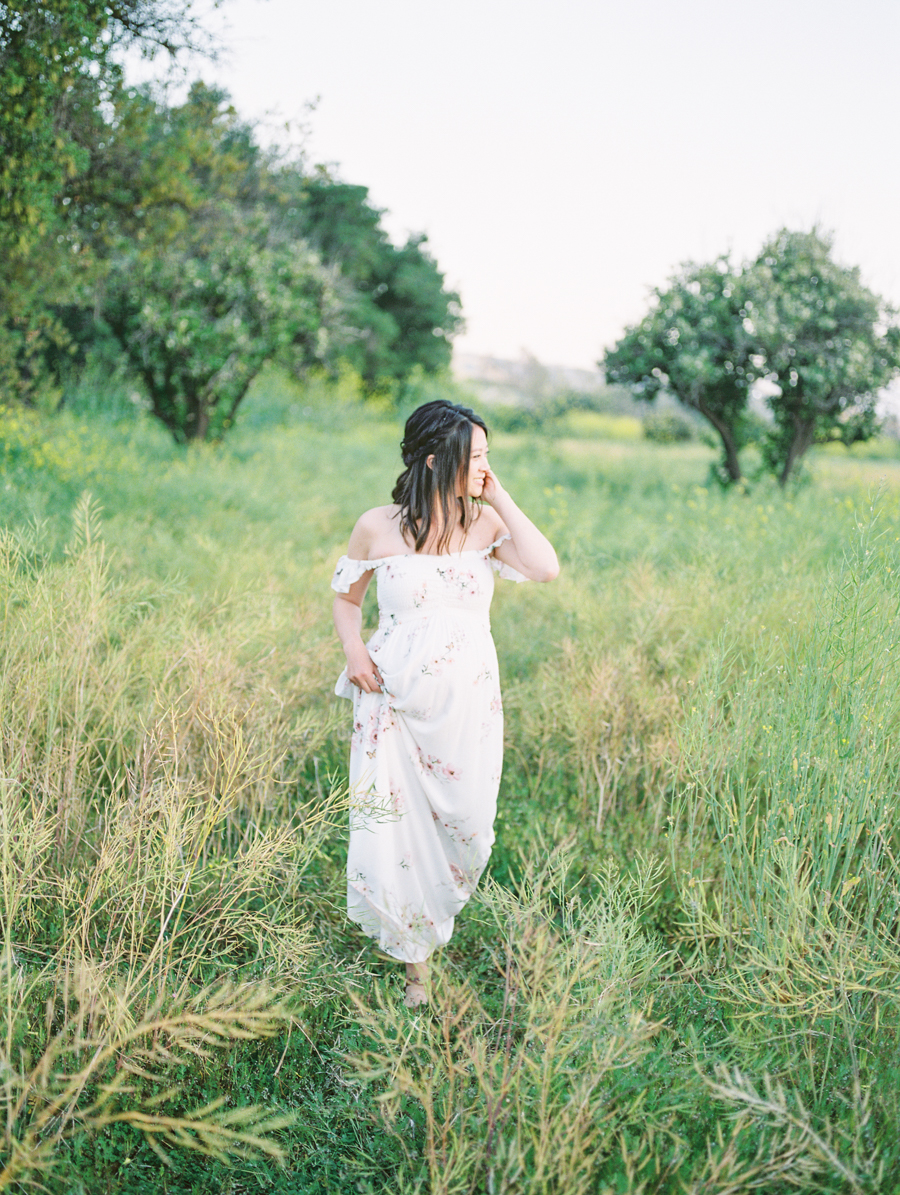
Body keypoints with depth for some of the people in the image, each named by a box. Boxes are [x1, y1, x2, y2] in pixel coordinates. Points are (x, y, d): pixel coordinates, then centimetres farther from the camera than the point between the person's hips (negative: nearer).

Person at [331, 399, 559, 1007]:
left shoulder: (486, 524, -1)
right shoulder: (378, 527, -6)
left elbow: (546, 568, -18)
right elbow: (346, 598, 8)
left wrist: (500, 498, -12)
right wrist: (354, 650, -10)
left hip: (469, 705, 2)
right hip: (394, 703, -2)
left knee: (465, 825, 9)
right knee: (394, 826, 3)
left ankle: (436, 914, 45)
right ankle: (416, 963, 27)